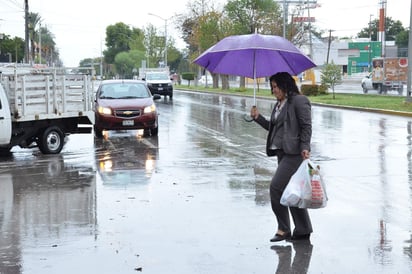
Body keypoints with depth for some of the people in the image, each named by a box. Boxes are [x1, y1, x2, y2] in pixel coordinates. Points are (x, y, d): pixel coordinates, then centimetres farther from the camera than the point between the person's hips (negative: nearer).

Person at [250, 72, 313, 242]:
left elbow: (307, 126, -12)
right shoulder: (279, 104, 19)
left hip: (294, 152, -9)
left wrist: (305, 148, -19)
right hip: (282, 152, 9)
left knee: (276, 186, -14)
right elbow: (273, 127, 22)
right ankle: (303, 231, 17)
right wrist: (258, 118, 10)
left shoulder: (299, 101, -8)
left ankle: (284, 229, -6)